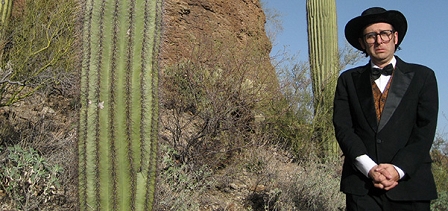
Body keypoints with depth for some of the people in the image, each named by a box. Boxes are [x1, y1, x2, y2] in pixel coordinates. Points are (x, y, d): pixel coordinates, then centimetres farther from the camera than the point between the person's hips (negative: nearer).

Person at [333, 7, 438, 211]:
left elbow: (425, 130, -1)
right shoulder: (349, 80, 9)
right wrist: (370, 168, -13)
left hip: (410, 183, 0)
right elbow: (343, 128, -1)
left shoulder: (422, 76, 7)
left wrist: (398, 169, -13)